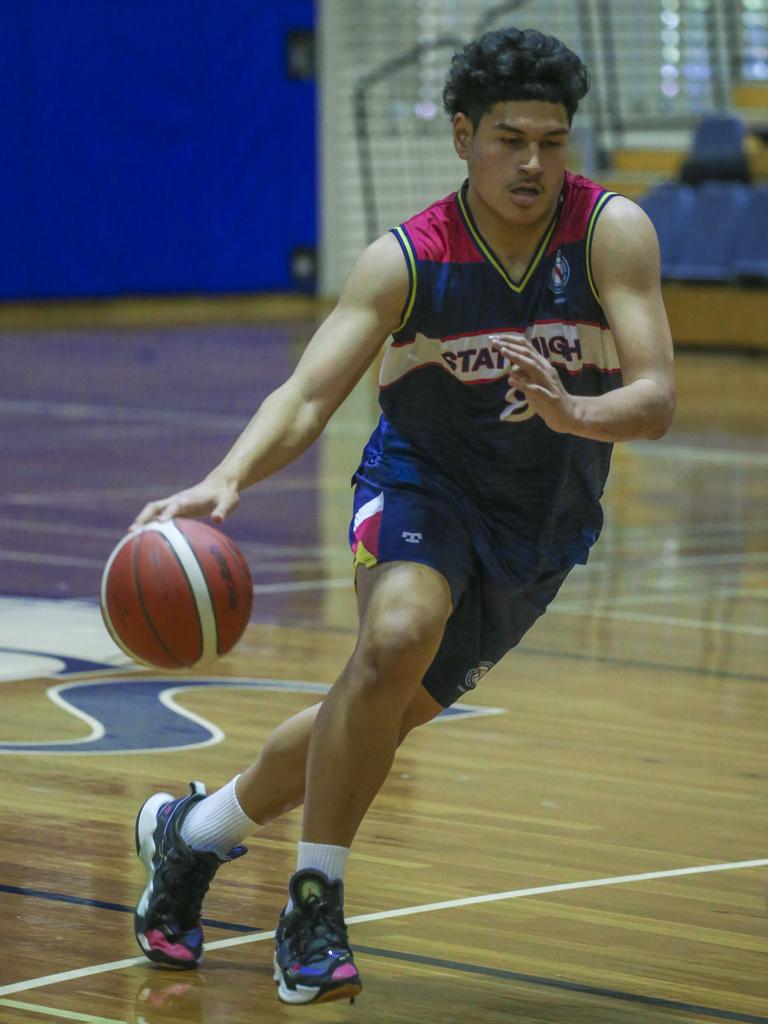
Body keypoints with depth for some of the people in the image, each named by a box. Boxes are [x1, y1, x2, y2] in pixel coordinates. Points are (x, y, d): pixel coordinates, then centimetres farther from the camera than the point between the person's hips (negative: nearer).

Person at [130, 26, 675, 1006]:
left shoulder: (611, 232, -19)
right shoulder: (406, 261, -19)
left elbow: (655, 399, -25)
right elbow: (307, 394, -24)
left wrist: (574, 411, -48)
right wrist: (226, 480, -44)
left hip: (544, 520, 2)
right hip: (423, 480, -2)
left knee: (384, 712, 10)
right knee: (396, 637, -33)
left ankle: (192, 830, 35)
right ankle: (314, 905, -18)